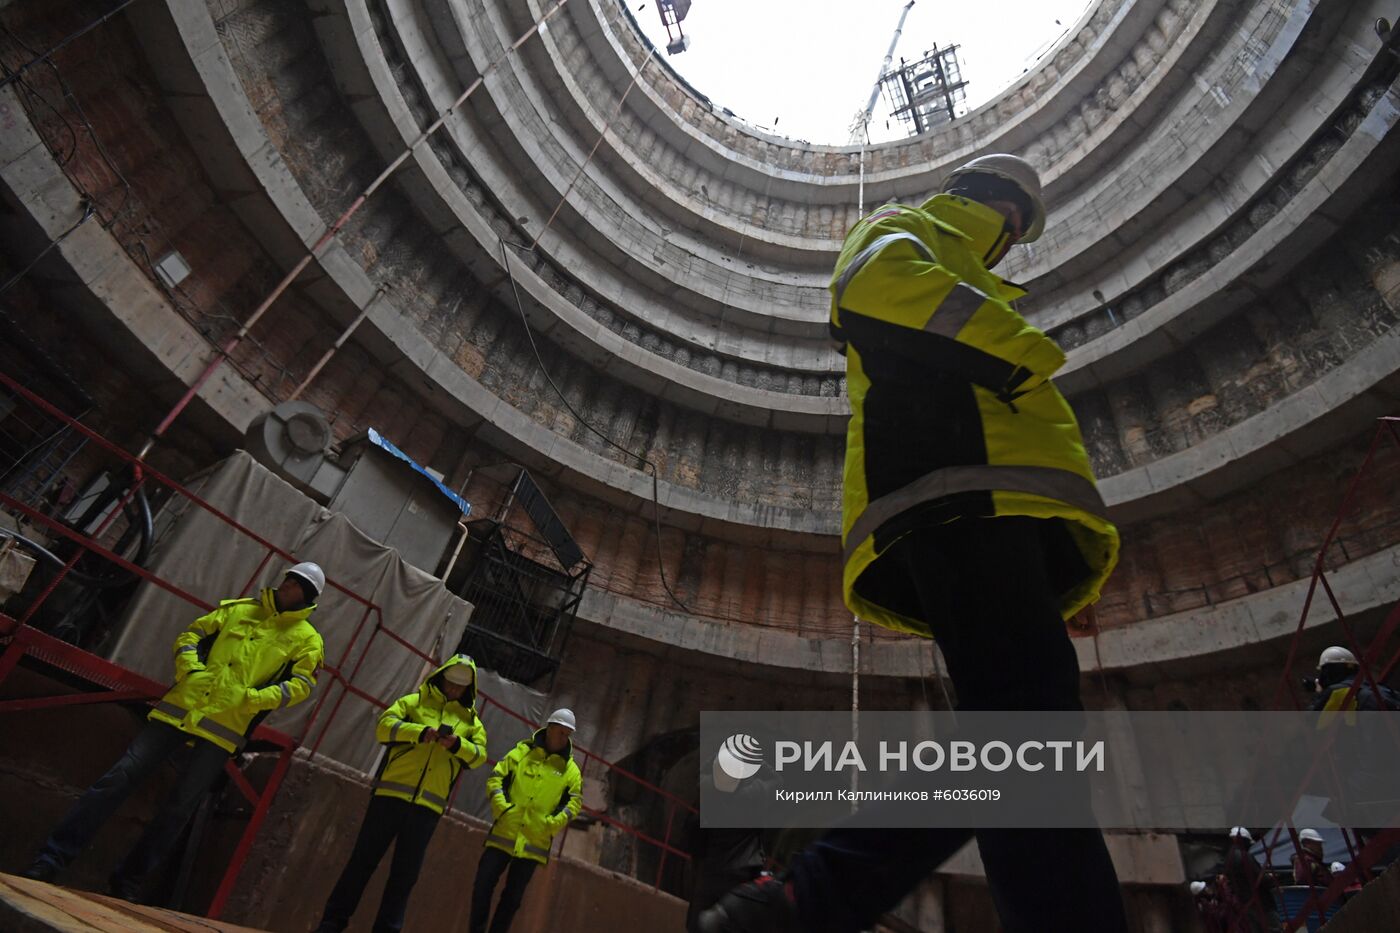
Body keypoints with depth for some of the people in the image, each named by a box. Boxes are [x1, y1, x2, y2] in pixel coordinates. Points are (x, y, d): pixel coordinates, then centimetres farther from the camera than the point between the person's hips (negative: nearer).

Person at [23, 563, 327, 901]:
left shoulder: (307, 639, -1)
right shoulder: (238, 608, 10)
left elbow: (302, 684, -8)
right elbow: (191, 634, 15)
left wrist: (252, 698, -19)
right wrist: (189, 669, -4)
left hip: (225, 728, -2)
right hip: (181, 706, 3)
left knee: (180, 806, 4)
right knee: (120, 777, 0)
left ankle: (130, 877, 22)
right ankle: (53, 858, 12)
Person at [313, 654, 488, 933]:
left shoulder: (471, 720, 13)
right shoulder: (414, 701, 8)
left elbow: (479, 755, 1)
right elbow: (384, 725, -6)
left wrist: (457, 744, -20)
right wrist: (421, 732, -23)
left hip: (429, 805, 1)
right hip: (391, 793, -1)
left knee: (405, 872, 5)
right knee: (363, 859, 4)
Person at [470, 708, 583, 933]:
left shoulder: (571, 770, 2)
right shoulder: (522, 752, 2)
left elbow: (574, 803, 0)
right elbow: (496, 777, -1)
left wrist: (550, 824, -13)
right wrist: (502, 807, -14)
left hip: (534, 841, 0)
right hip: (504, 832, 0)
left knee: (512, 897, 7)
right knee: (483, 885, 0)